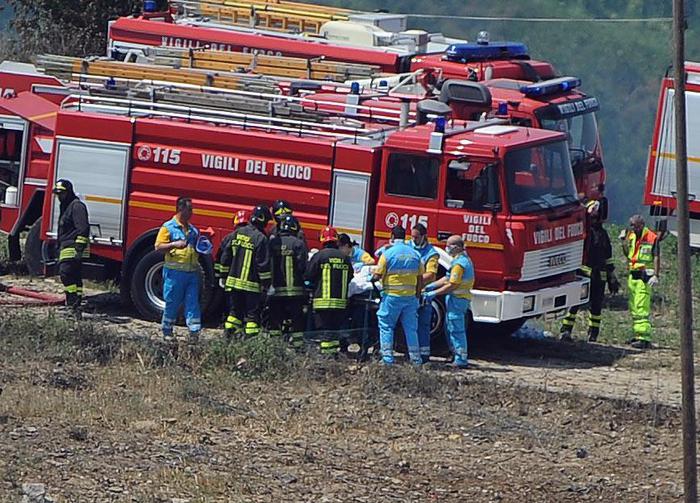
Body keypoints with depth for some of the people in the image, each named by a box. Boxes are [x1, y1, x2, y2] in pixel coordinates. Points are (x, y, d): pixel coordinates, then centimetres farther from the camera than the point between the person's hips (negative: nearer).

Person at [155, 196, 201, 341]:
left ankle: (194, 332, -5)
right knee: (172, 303, 2)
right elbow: (158, 247, -8)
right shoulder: (168, 227, -1)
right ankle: (167, 332, 13)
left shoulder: (193, 230, 17)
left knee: (193, 302, -2)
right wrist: (174, 244, -21)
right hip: (175, 272, -5)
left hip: (192, 272, 5)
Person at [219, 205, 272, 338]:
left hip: (234, 281, 5)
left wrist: (223, 276, 19)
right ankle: (251, 337, -3)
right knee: (253, 313, 1)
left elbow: (225, 257, 9)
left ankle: (228, 335, 14)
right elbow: (263, 264, -12)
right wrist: (266, 283, -4)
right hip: (252, 285, -5)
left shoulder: (236, 234, 4)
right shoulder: (260, 239, -13)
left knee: (235, 310, 16)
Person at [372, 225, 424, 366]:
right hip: (410, 296, 4)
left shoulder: (388, 253, -8)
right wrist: (417, 295, 17)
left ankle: (387, 357, -1)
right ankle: (416, 359, 9)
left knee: (386, 326, 5)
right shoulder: (414, 254, 6)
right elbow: (420, 279, 8)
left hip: (392, 296, -4)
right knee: (410, 328, 9)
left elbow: (377, 276, -8)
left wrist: (372, 278, 13)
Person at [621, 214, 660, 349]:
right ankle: (638, 335, 20)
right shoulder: (631, 237, 12)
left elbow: (656, 258, -12)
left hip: (645, 276, -8)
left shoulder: (652, 238, -10)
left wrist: (655, 276, -19)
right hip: (632, 275, 8)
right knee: (634, 308, 12)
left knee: (641, 308, -14)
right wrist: (624, 241, 6)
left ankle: (644, 338, -17)